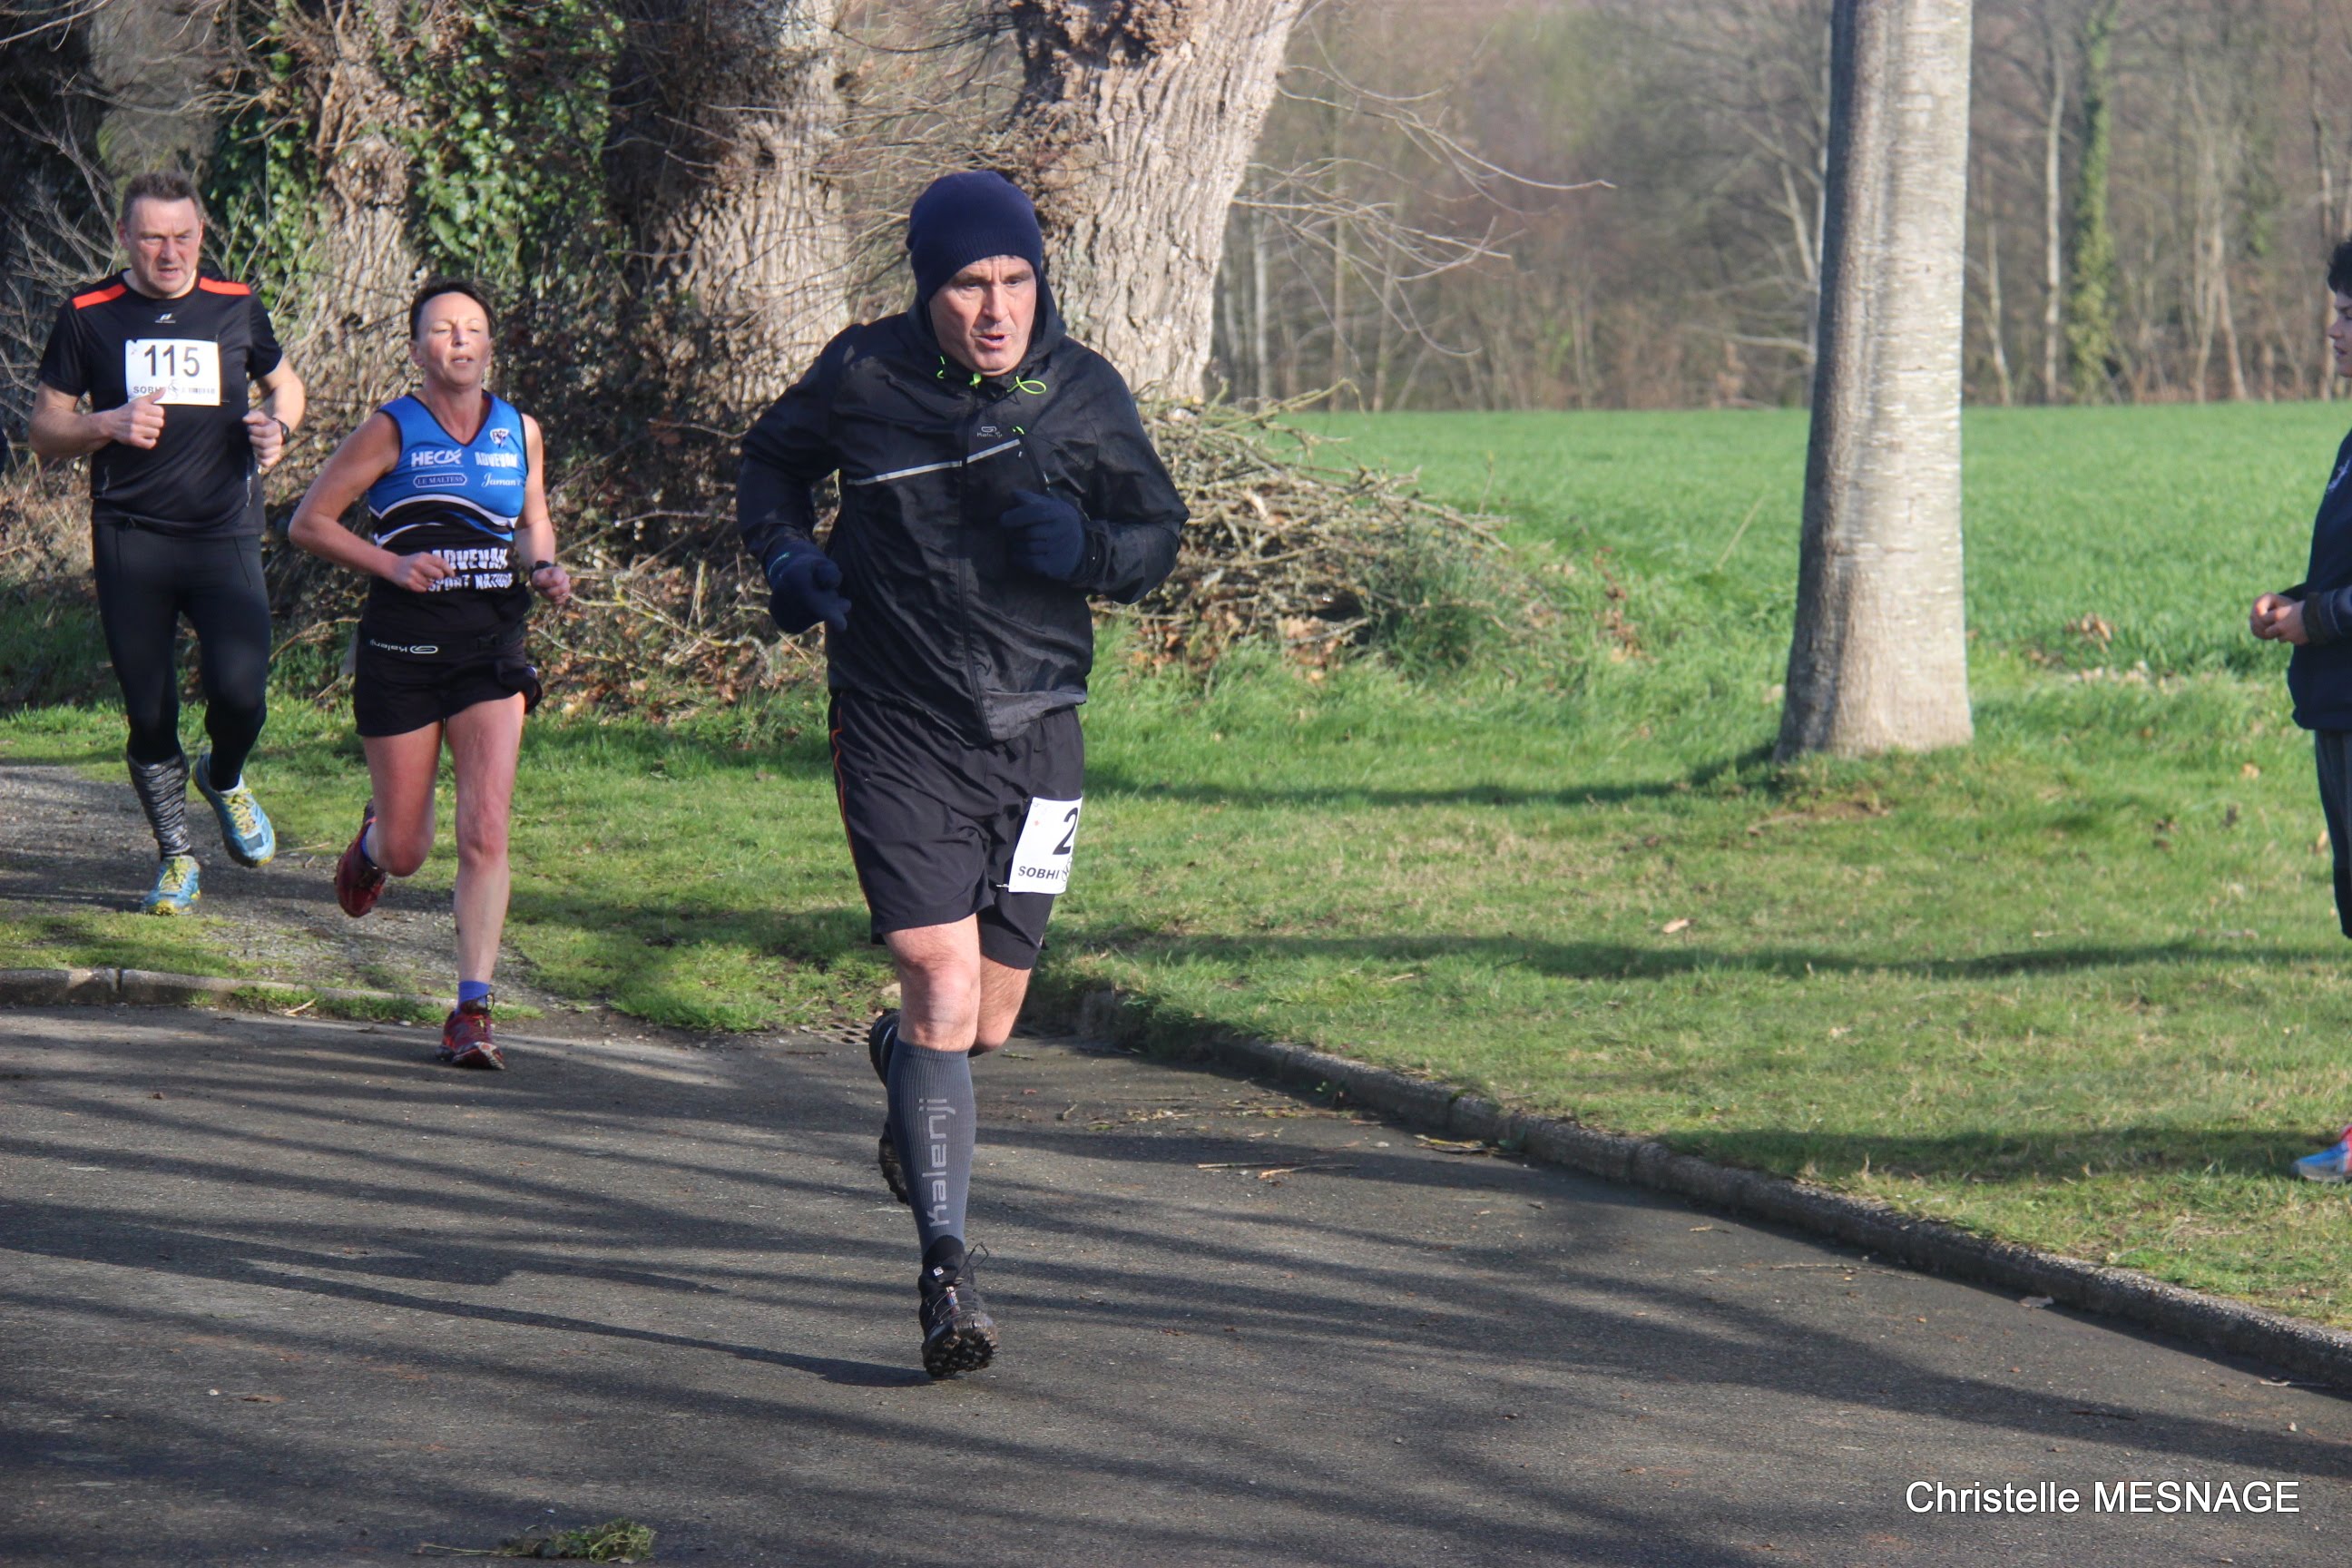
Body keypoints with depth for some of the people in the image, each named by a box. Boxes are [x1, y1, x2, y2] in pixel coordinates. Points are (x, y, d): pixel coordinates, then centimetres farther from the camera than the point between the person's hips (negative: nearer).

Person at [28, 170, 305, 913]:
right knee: (149, 714, 2)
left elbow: (283, 382, 24)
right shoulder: (89, 316, 2)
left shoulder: (236, 307, 6)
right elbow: (45, 430, 6)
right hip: (130, 541, 0)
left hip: (224, 538, 0)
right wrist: (108, 425, -15)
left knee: (241, 693, -14)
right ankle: (176, 857, 21)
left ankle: (224, 779, 20)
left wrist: (277, 427, 1)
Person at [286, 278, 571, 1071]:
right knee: (406, 850, 6)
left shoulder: (521, 432, 7)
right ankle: (373, 838, 45)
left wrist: (546, 569, -2)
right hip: (401, 649, -2)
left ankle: (472, 1011, -8)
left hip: (491, 649, 2)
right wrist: (391, 564, -15)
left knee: (485, 834, -13)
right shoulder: (391, 431, -3)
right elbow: (309, 521, -1)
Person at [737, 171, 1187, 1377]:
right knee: (944, 989, -16)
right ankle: (945, 1275, -9)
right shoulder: (864, 376, -4)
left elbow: (1158, 544, 6)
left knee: (988, 1020, 11)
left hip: (1034, 734, 3)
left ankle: (901, 1058, 50)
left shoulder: (1083, 393, -1)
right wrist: (786, 557, -4)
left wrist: (1078, 543, -16)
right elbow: (771, 461, 16)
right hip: (898, 734, -2)